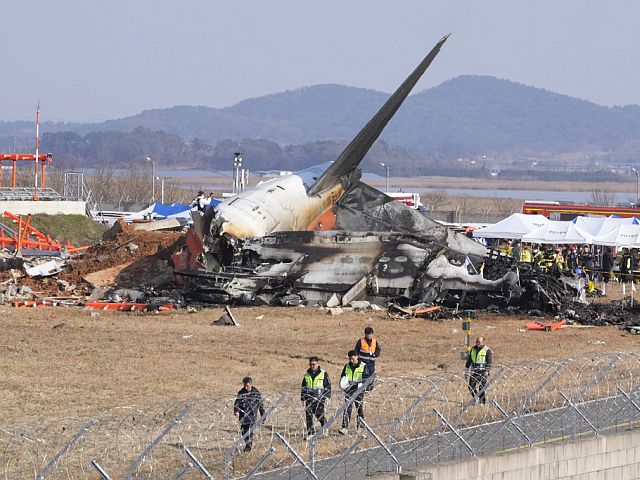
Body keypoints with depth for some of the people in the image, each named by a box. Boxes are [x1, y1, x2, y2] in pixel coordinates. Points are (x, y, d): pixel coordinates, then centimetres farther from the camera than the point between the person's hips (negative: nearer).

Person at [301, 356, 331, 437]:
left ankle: (325, 426, 18)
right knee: (308, 416, -3)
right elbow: (303, 387, 21)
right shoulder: (307, 374, 14)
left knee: (319, 415, -10)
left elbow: (328, 386, 4)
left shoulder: (323, 374, 2)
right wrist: (302, 398, 16)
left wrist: (327, 397, -4)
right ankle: (310, 433, 1)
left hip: (319, 399, -4)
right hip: (309, 399, 4)